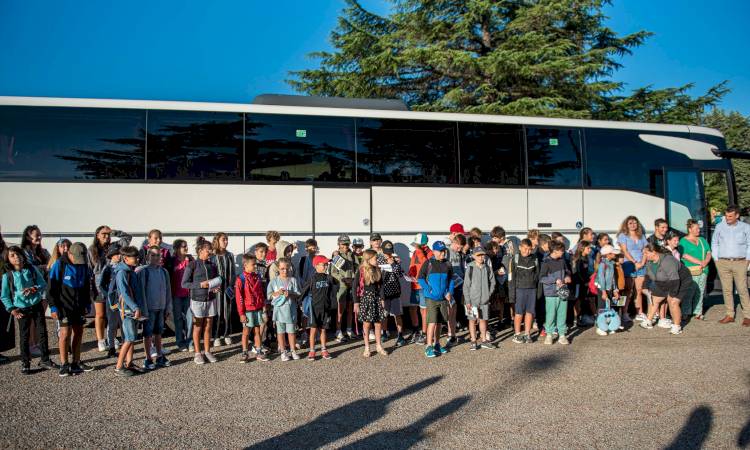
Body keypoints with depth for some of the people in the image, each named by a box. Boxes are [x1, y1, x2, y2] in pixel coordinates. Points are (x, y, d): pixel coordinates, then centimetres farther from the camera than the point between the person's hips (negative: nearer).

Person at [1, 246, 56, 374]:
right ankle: (25, 363, 17)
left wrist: (34, 289, -19)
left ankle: (45, 360, 20)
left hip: (37, 306, 2)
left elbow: (43, 284, 0)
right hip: (22, 309, -2)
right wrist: (12, 309, -7)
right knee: (24, 336, 4)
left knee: (42, 332, 7)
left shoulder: (32, 269, -2)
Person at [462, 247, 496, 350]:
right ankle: (474, 342, 12)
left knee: (483, 319, 11)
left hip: (484, 300, 3)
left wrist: (489, 294, 2)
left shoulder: (488, 268, 0)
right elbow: (466, 286, -8)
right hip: (473, 300, -3)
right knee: (472, 320, 3)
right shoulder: (470, 268, -8)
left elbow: (492, 282, 12)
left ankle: (484, 341, 22)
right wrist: (467, 301, -11)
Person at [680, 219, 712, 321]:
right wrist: (699, 262, -16)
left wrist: (706, 261, -7)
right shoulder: (683, 241, 0)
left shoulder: (702, 240, 18)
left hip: (703, 270, 5)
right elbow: (685, 255, -11)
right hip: (690, 271, -5)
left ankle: (698, 312, 11)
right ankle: (686, 313, -2)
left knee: (700, 292, 5)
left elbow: (709, 253, 14)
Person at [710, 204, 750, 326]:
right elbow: (714, 243, 14)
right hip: (723, 263, 2)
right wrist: (716, 259, 7)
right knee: (727, 290, 4)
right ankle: (730, 315, 10)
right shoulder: (719, 226, 6)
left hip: (740, 262, -2)